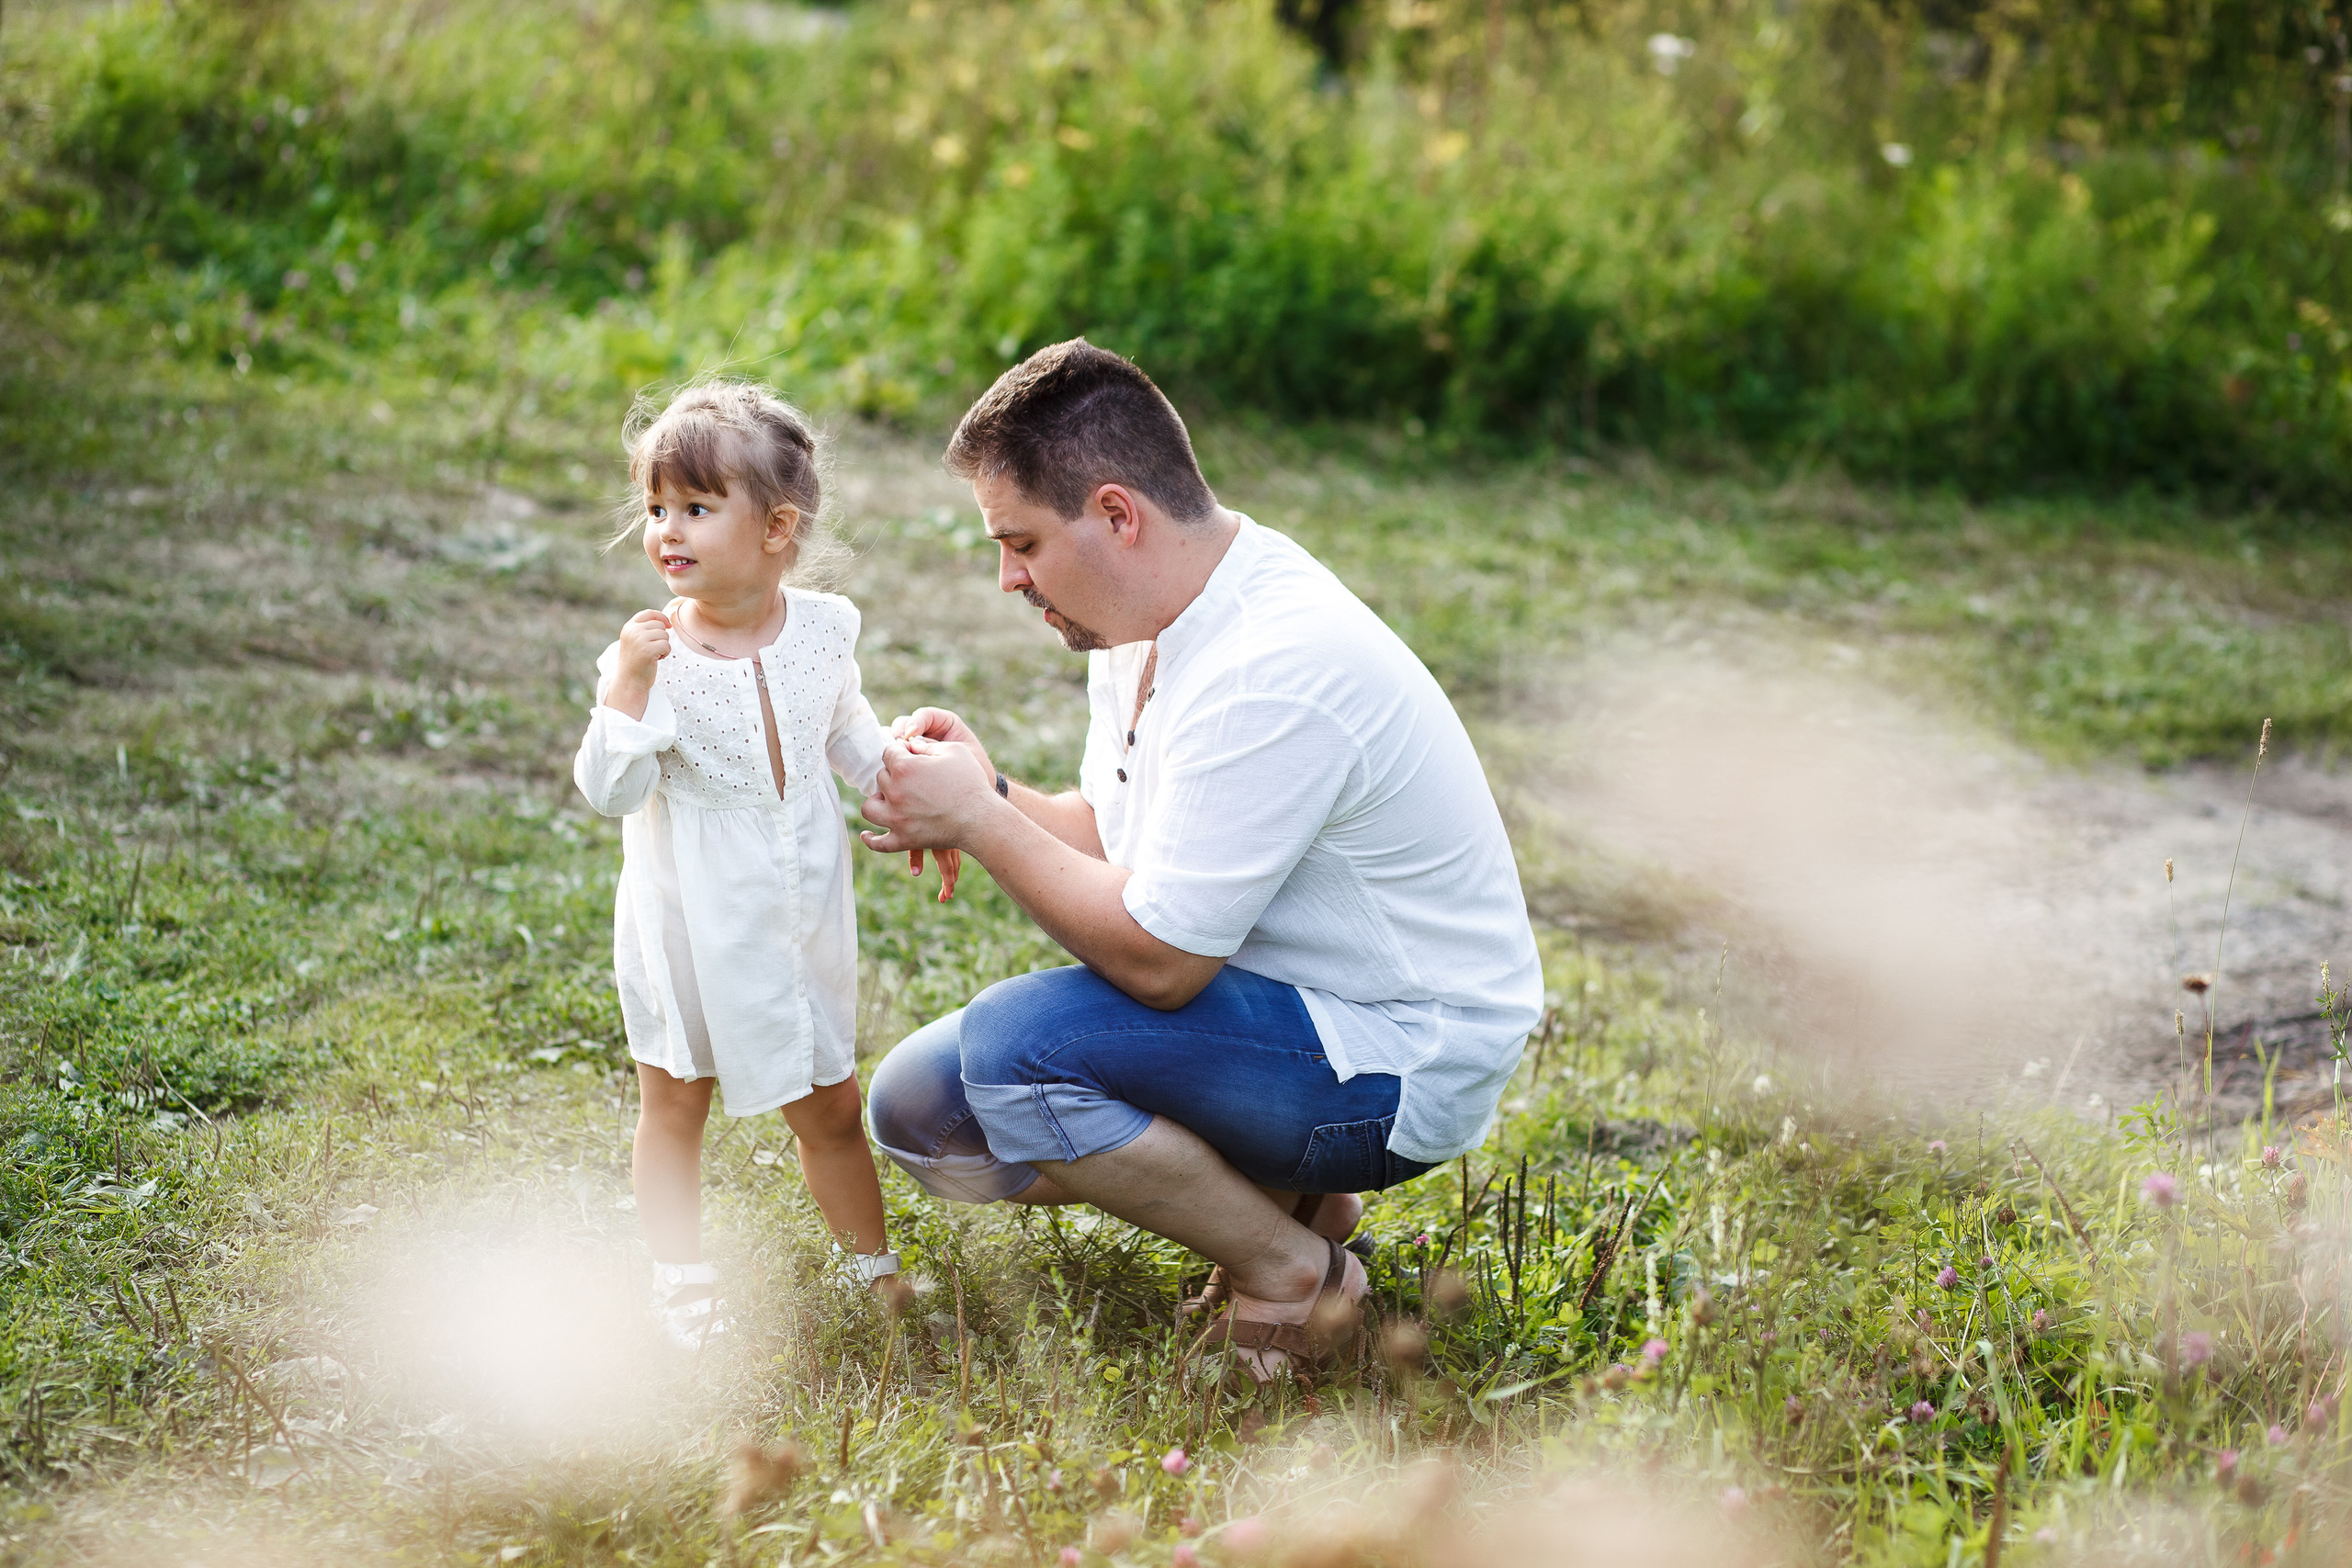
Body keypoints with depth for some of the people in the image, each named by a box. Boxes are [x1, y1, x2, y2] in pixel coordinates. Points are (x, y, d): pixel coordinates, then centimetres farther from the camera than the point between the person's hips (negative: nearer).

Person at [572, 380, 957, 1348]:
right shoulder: (653, 656, -18)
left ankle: (873, 1266, 31)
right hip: (691, 931, -3)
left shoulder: (820, 630, -6)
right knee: (675, 1104, 10)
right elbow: (608, 790, -25)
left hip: (802, 922, 3)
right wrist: (627, 686, -35)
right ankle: (679, 1283, 21)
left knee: (830, 1107, 14)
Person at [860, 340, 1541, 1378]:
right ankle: (1285, 1192, 9)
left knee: (1015, 1047, -28)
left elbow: (1155, 959, -27)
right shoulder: (1147, 619, 2)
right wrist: (988, 798, -7)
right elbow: (1114, 833, 12)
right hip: (1295, 1011, 10)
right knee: (920, 1106, 4)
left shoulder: (1268, 676, -29)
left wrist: (979, 820, -18)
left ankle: (1292, 1271, -7)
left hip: (1402, 1059, -10)